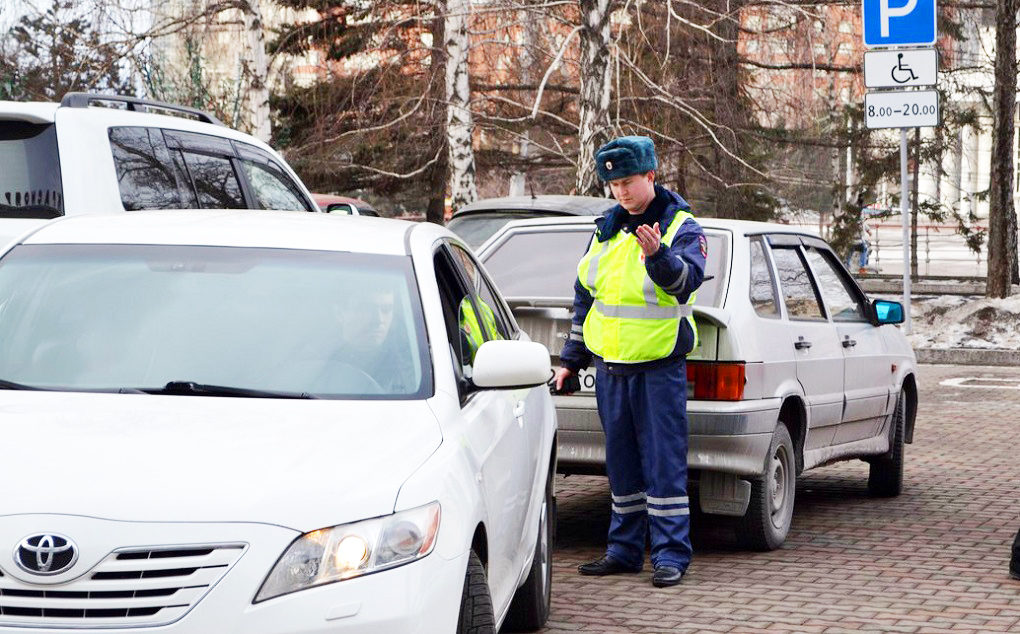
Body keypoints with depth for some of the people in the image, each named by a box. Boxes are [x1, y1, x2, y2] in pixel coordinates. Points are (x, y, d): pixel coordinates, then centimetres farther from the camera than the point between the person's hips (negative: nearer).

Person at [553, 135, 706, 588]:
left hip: (660, 368, -6)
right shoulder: (606, 229, 12)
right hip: (610, 367, 6)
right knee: (621, 463, 12)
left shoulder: (682, 228, -5)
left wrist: (658, 256, -44)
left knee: (664, 463, -6)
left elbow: (686, 280, -24)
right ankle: (625, 550, 20)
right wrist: (572, 358, 17)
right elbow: (584, 296, 18)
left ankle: (671, 555, -2)